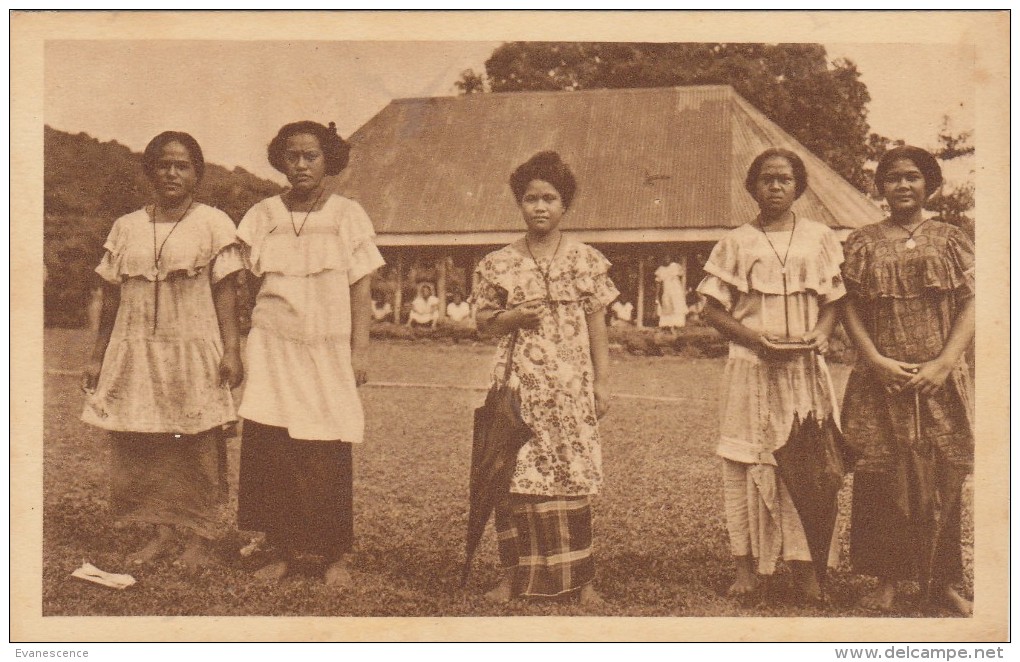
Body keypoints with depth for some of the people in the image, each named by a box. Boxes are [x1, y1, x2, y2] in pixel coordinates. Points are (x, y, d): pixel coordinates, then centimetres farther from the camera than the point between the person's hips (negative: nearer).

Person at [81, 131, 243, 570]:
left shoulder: (213, 224, 2)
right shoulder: (126, 227, 11)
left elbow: (225, 292, -2)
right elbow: (111, 298, 12)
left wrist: (231, 350, -10)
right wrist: (98, 357, 11)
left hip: (194, 353, -3)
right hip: (136, 353, 4)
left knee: (197, 449, -1)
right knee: (139, 448, 4)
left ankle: (199, 540, 9)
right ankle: (160, 534, 16)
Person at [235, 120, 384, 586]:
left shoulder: (348, 216, 5)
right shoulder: (262, 216, 10)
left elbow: (361, 290, 4)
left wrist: (359, 352, -2)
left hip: (328, 352, -2)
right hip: (273, 350, 2)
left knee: (329, 459, -3)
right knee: (269, 452, -3)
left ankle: (336, 556, 9)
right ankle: (282, 550, 10)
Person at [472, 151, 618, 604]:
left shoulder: (586, 260, 7)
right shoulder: (499, 264, 7)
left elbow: (597, 325, 7)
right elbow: (482, 320, 11)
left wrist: (602, 382, 3)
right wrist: (513, 318, -9)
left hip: (572, 384, 0)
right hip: (519, 383, 0)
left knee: (574, 479, 1)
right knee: (515, 479, -2)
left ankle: (580, 578, 12)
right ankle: (513, 575, 10)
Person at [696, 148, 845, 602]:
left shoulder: (819, 238, 10)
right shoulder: (736, 242, 5)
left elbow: (834, 300, 12)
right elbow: (712, 309, 2)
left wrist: (821, 333, -8)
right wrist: (756, 337, -12)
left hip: (806, 366, 1)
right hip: (751, 366, -1)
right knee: (747, 462, 0)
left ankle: (803, 565, 8)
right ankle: (746, 565, 8)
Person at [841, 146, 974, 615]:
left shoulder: (952, 240, 8)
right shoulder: (863, 244, 7)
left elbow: (971, 307, 3)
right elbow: (851, 309, 3)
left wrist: (943, 364, -10)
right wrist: (878, 361, -11)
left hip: (941, 380, 1)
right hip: (881, 381, 0)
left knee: (944, 479, 3)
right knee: (880, 479, 0)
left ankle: (944, 580, 17)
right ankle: (887, 578, 12)